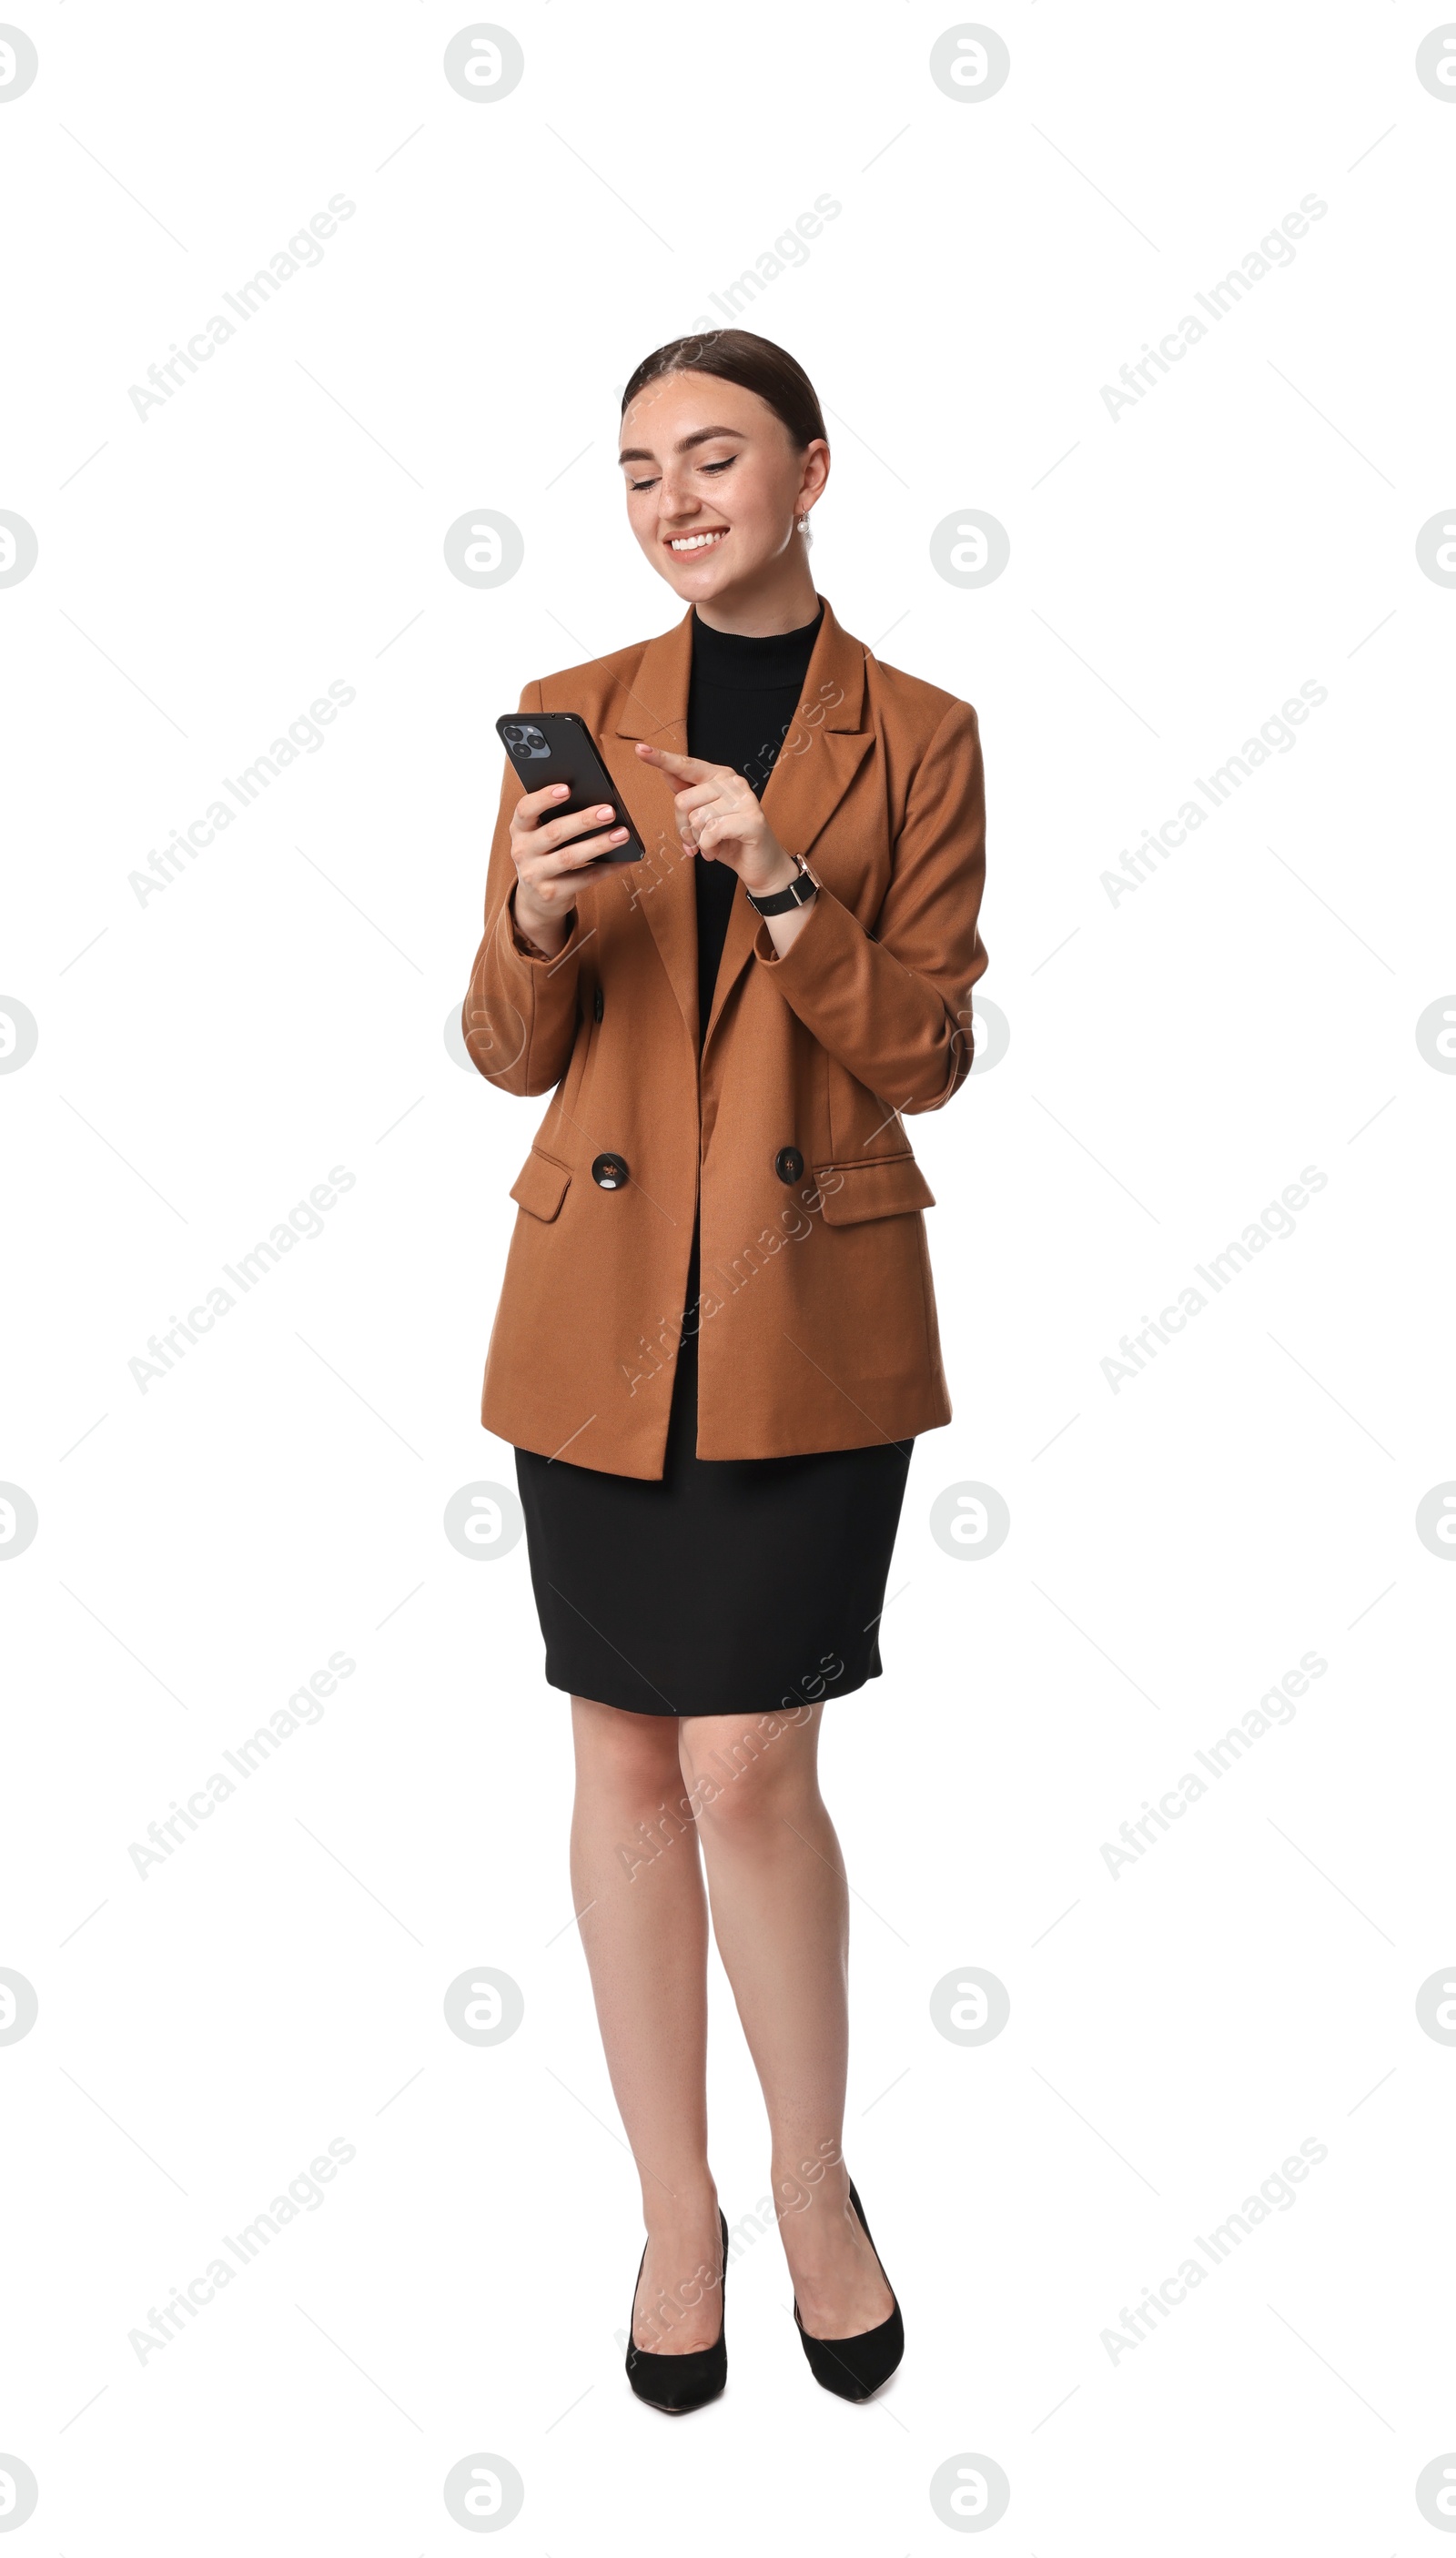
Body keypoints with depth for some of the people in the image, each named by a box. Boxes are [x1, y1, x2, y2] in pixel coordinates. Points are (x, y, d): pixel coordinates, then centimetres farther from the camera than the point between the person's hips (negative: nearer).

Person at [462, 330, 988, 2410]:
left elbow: (926, 1056, -3)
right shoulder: (573, 717, 6)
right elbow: (513, 1057, 5)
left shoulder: (914, 738, 2)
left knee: (749, 1769, -3)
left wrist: (783, 891, -17)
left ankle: (817, 2196, 23)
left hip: (813, 1318, -2)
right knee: (628, 1761, 8)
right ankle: (676, 2209, 27)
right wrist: (531, 926, -16)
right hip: (600, 1305, 2)